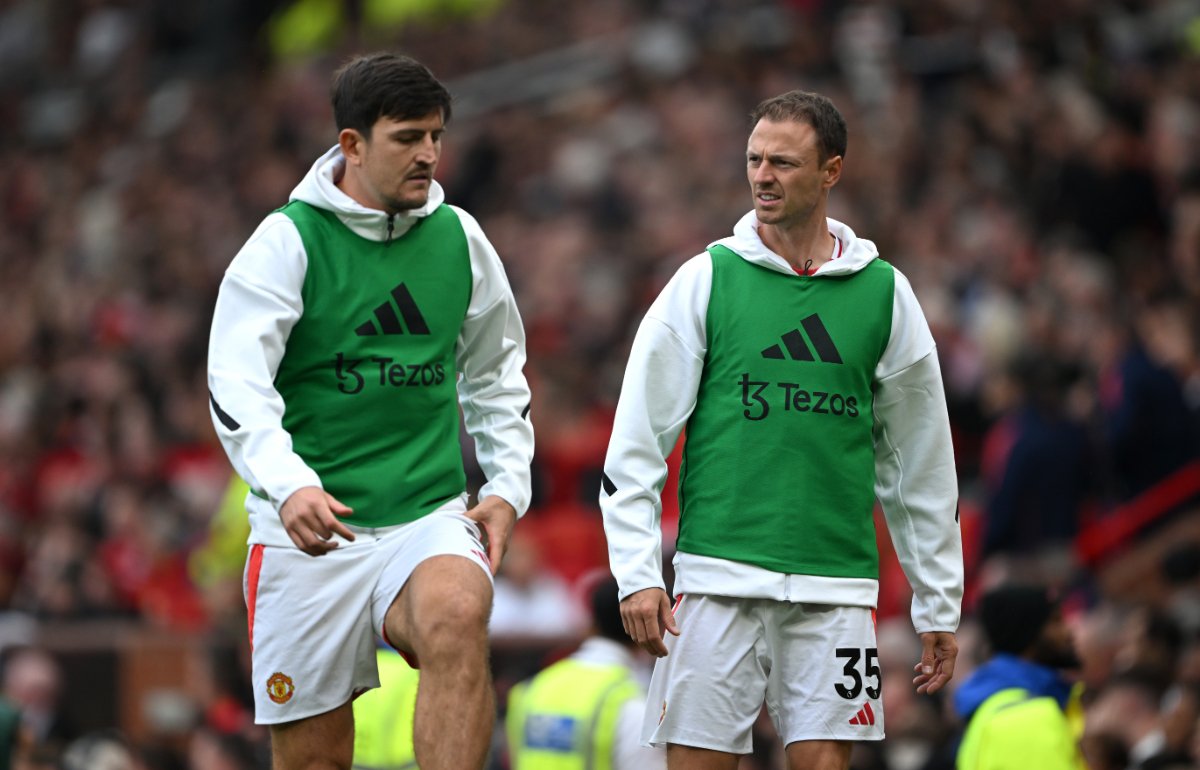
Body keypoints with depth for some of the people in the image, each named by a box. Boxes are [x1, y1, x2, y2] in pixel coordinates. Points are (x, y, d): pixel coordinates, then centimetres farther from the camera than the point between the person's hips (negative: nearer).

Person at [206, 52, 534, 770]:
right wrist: (289, 486, -31)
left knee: (457, 618, -32)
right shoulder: (287, 241, -5)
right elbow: (238, 385, -15)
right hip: (307, 531, -2)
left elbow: (497, 374, 23)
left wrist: (507, 486, 11)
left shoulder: (460, 239, 8)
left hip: (430, 516, 2)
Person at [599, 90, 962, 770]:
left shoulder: (883, 293, 7)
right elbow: (638, 443, 2)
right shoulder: (706, 280, 3)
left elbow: (921, 461, 13)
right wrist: (638, 574, -7)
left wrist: (939, 606, 12)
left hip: (837, 583, 1)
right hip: (720, 573, -1)